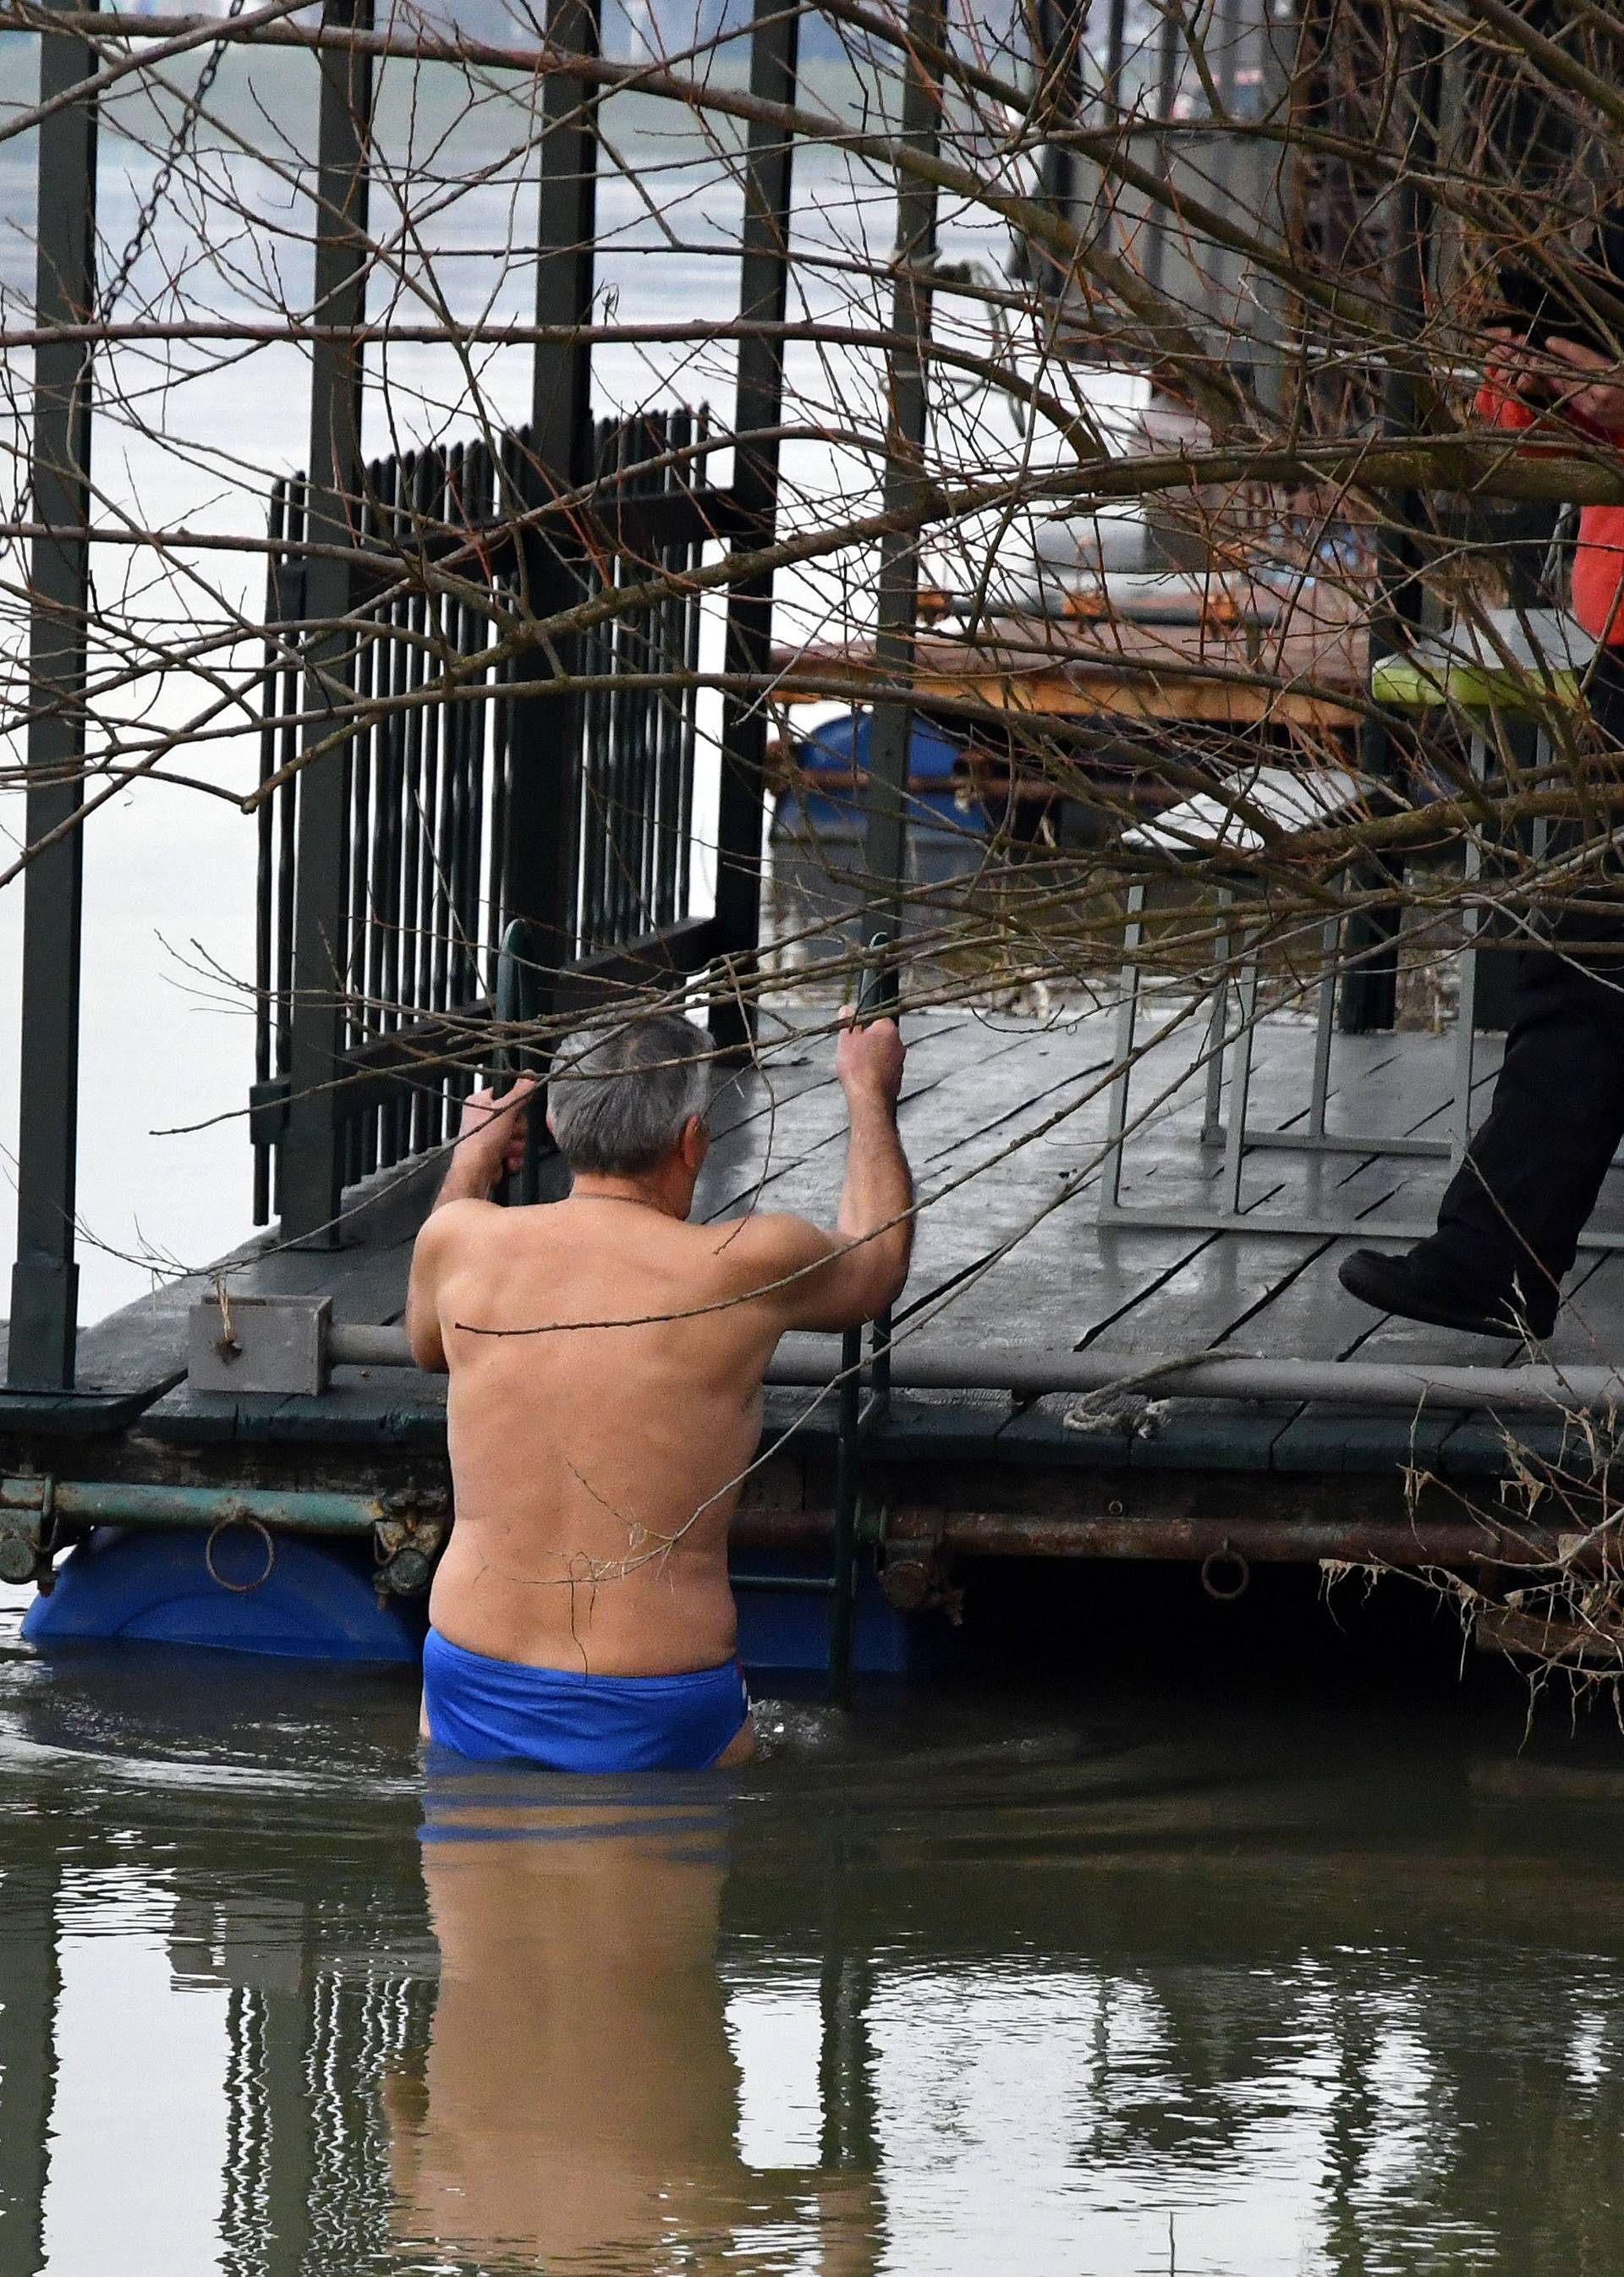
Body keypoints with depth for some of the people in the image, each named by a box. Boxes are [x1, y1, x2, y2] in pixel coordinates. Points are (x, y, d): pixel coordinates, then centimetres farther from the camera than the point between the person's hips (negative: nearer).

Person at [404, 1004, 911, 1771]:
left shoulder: (459, 1241, -1)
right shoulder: (744, 1269, -9)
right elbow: (877, 1266, 17)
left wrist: (469, 1164, 40)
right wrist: (869, 1095, 34)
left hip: (473, 1707, 3)